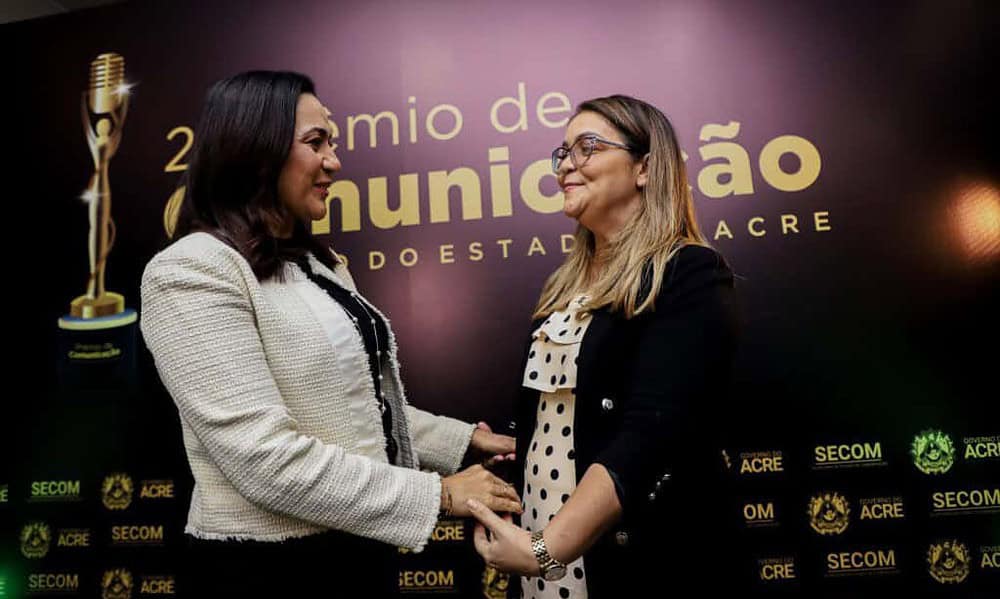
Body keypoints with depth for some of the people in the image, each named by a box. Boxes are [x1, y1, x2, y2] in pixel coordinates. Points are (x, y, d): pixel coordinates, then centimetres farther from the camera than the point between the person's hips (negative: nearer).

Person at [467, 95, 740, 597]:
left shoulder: (690, 277, -13)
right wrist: (524, 533, 6)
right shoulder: (566, 284, 9)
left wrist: (549, 548, -28)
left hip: (639, 557, -6)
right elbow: (537, 419, 10)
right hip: (535, 535, 6)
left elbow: (652, 431, -24)